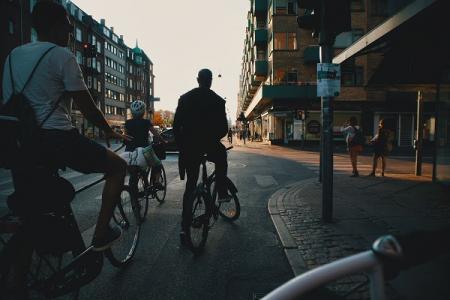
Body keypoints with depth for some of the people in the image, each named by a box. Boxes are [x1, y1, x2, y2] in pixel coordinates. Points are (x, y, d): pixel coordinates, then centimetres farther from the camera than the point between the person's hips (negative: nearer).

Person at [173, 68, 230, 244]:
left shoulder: (185, 98, 6)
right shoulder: (217, 100, -1)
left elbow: (176, 125, 3)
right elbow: (224, 128, -3)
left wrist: (181, 144, 14)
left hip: (189, 146, 3)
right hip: (209, 144, -2)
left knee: (190, 186, 11)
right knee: (221, 156, 33)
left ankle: (185, 227, 8)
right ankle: (222, 193, 24)